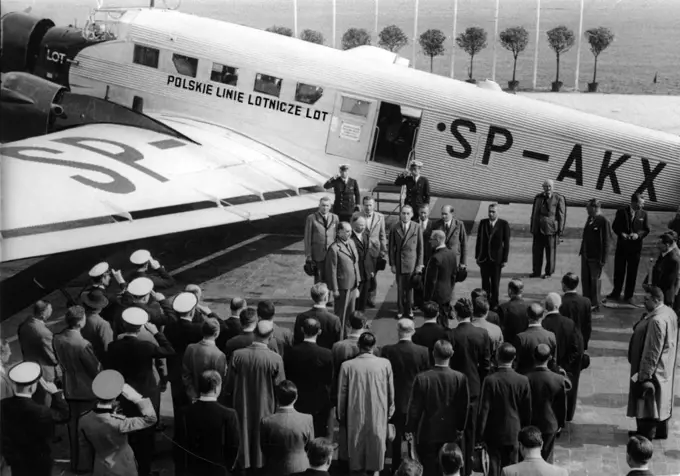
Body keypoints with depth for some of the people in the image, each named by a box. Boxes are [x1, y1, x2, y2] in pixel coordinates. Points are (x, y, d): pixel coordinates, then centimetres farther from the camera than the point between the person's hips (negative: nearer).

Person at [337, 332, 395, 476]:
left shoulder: (347, 366, -11)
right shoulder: (385, 364, -10)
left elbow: (341, 394, -3)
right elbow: (391, 392, -1)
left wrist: (341, 416, 10)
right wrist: (390, 411, 14)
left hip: (355, 416, 0)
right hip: (378, 416, 0)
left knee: (356, 446, 15)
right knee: (376, 444, 15)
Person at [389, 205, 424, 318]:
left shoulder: (417, 228, -4)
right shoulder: (394, 228, -1)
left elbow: (420, 247, 0)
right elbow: (392, 248, 3)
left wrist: (420, 264, -2)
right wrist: (392, 264, -1)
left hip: (412, 263, -1)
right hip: (399, 262, 1)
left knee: (410, 287, 5)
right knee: (400, 287, 7)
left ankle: (409, 309, 20)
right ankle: (401, 309, 21)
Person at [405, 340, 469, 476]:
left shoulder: (421, 378, -16)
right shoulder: (461, 378, -11)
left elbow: (414, 407, -10)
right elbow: (464, 406, -3)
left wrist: (410, 429, 4)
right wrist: (460, 428, 11)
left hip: (427, 434, -2)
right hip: (450, 434, 2)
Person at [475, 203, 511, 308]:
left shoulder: (504, 224, -6)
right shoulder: (483, 223, 4)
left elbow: (506, 243, -4)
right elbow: (479, 240, 8)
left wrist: (505, 259, -7)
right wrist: (477, 256, 6)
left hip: (496, 259, -3)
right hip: (484, 258, 3)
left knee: (495, 283, 4)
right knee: (485, 282, 5)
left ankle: (494, 305, 15)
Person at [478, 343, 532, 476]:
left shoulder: (490, 380, -16)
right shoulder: (523, 381, -9)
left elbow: (484, 409, -12)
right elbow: (527, 410, -1)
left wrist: (480, 434, -2)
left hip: (494, 432, -1)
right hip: (514, 432, 2)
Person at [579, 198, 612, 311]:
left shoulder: (603, 221, -17)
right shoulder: (590, 218, 6)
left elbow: (606, 241, -17)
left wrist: (603, 259, -17)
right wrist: (582, 251, 16)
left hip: (596, 257, -7)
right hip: (586, 255, 7)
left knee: (595, 280, 5)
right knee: (585, 279, 14)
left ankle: (595, 305, 17)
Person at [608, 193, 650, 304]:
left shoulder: (643, 214, -2)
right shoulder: (621, 212, -6)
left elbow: (646, 230, 2)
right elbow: (615, 226, 0)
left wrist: (638, 235, -16)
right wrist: (621, 233, -18)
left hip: (635, 247, 1)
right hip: (622, 246, -1)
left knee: (632, 273, 6)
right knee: (618, 271, 9)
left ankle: (628, 296, 17)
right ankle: (616, 293, 23)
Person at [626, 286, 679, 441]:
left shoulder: (657, 321, -30)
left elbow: (652, 351, -27)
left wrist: (644, 375, -21)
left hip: (652, 368, -10)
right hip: (664, 367, 10)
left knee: (647, 401, 6)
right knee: (660, 399, 21)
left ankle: (646, 436, 19)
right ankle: (660, 431, 35)